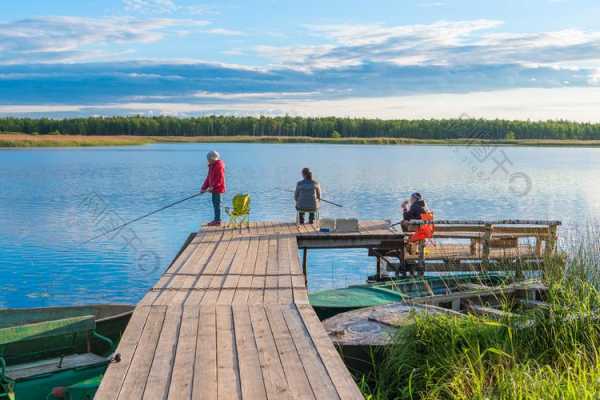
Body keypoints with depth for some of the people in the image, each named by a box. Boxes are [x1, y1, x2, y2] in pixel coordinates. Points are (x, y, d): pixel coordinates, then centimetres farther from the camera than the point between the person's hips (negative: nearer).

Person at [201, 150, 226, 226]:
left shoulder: (219, 165, -15)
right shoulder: (212, 165, 14)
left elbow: (220, 178, -21)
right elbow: (208, 177, 16)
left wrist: (213, 187, -24)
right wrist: (204, 187, 10)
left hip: (218, 188, -10)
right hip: (214, 188, 10)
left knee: (217, 204, -7)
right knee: (215, 203, 14)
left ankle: (217, 220, -4)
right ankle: (216, 219, 23)